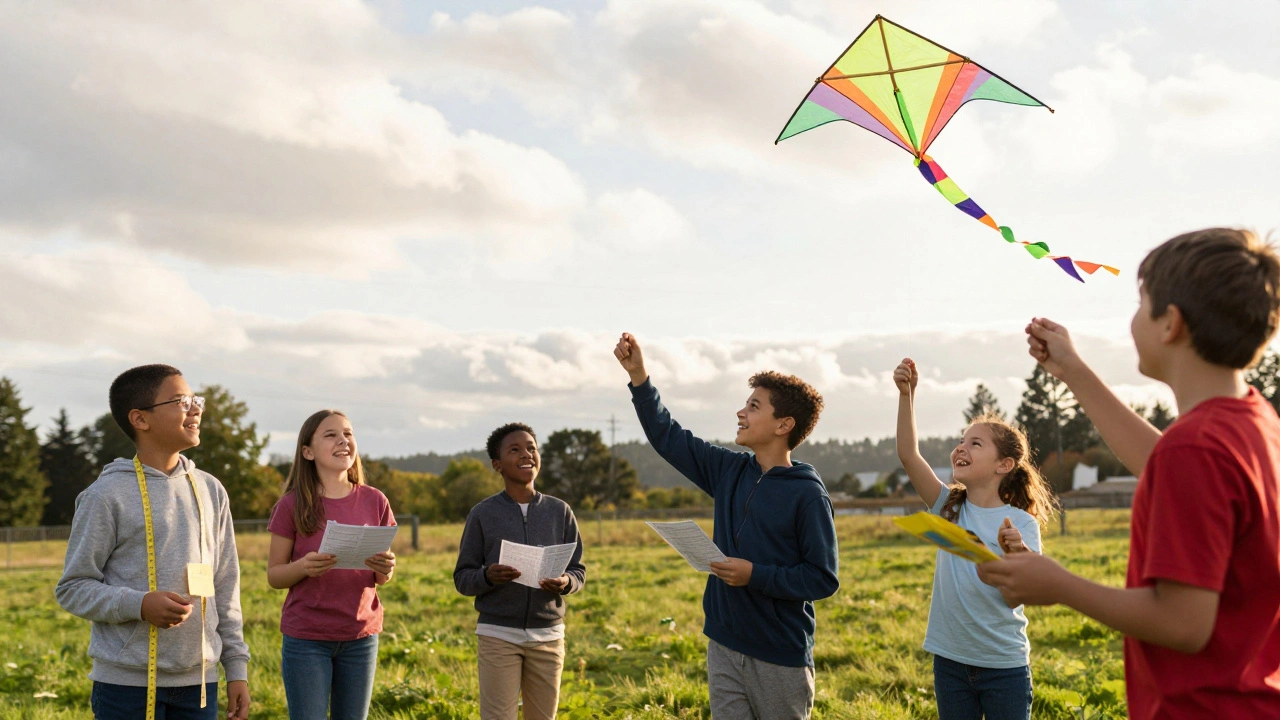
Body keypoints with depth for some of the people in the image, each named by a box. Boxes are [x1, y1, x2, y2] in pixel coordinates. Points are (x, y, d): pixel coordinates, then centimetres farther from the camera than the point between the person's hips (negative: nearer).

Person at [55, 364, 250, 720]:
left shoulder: (210, 491, 10)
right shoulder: (108, 494, -6)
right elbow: (72, 588, -5)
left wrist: (237, 667, 11)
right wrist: (140, 604, -20)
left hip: (199, 682, 5)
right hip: (127, 682, -4)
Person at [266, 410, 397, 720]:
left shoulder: (374, 502, 2)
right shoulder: (293, 505, -5)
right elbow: (273, 575, -1)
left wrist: (386, 570, -13)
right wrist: (303, 567, -22)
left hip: (361, 636, 3)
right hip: (306, 638, -3)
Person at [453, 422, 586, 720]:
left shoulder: (560, 511, 5)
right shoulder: (483, 514, -1)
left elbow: (578, 571, 9)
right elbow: (462, 578, 1)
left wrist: (565, 582, -14)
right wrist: (488, 576, -20)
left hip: (548, 635, 2)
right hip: (498, 635, -2)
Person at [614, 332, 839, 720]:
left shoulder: (808, 495, -13)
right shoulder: (729, 471, 5)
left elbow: (823, 580, -14)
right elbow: (667, 437, 11)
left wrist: (755, 575, -21)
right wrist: (638, 375, 4)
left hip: (782, 658, -5)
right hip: (724, 647, 5)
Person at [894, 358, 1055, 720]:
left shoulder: (1021, 524, -8)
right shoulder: (949, 508, 0)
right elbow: (908, 455, -13)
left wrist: (1018, 553, -41)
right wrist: (906, 394, -23)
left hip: (1003, 665, -3)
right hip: (950, 659, 3)